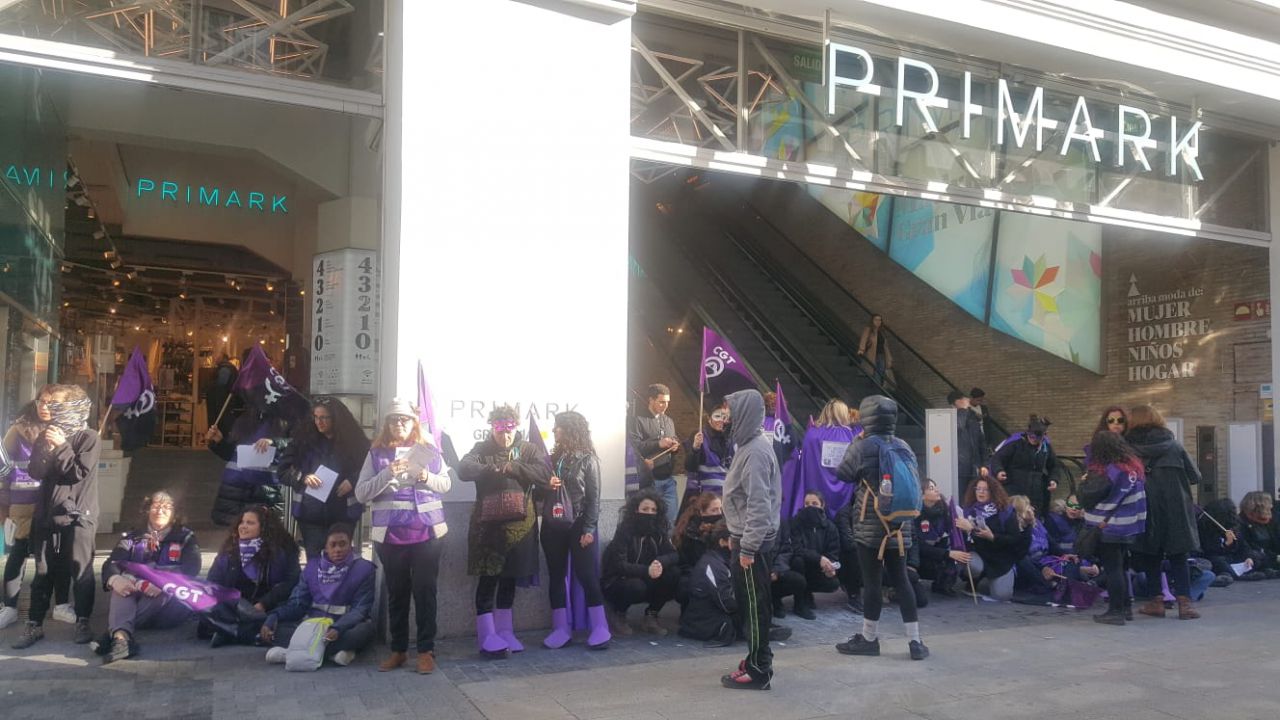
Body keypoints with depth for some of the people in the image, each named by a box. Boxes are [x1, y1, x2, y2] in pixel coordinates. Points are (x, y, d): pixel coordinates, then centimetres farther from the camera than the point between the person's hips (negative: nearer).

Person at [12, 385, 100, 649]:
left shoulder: (88, 438, -6)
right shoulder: (46, 435, 10)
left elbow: (80, 472, -14)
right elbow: (34, 472, 2)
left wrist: (61, 446, -16)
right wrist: (47, 448, -13)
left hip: (78, 515, -5)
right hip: (47, 514, 5)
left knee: (81, 571, -1)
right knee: (43, 572, 9)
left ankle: (83, 621, 9)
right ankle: (34, 624, 15)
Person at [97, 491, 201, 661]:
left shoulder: (185, 537, 12)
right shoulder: (132, 538, 18)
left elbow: (191, 568, -7)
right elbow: (111, 563, 0)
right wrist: (114, 579, -27)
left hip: (171, 602, -2)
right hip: (133, 600, 2)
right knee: (123, 582, -28)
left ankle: (115, 633, -40)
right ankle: (121, 636, -52)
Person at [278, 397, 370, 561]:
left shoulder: (353, 440, 0)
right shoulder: (304, 438, 3)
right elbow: (282, 469, 3)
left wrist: (353, 481, -15)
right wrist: (303, 477, -14)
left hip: (342, 513, -1)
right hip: (310, 513, 1)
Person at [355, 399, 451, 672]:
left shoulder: (429, 450, 6)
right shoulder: (376, 454, 3)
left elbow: (446, 484, 9)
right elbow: (361, 493, -4)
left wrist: (425, 476, -11)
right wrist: (387, 474, -18)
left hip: (427, 532, 0)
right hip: (391, 534, 0)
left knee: (425, 590, 0)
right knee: (396, 592, 9)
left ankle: (426, 650, 7)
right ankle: (398, 650, 20)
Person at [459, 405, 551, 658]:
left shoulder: (528, 449, 5)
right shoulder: (482, 449, 2)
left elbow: (545, 473, -11)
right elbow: (464, 470, -16)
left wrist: (514, 467, -23)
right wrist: (492, 469, -31)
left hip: (519, 524, 2)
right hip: (488, 524, -2)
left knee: (510, 578, 12)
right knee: (488, 579, -3)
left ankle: (504, 631, 23)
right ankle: (487, 637, 2)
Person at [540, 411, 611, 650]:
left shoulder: (587, 459, -4)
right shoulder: (553, 457, 10)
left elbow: (594, 497, -7)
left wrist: (589, 529, -13)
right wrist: (546, 485, -9)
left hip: (578, 524, -5)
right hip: (553, 525, 5)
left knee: (586, 575, -3)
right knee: (556, 575, 7)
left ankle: (600, 628, 4)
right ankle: (561, 628, 13)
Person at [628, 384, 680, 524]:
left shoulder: (668, 421, 18)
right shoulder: (638, 419, -5)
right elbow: (633, 446, -15)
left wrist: (676, 446, 3)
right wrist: (658, 444, -17)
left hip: (668, 478, 6)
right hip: (649, 479, -6)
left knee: (672, 518, 6)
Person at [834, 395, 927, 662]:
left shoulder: (861, 446, -11)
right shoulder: (904, 447, 4)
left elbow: (841, 476, 1)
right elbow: (915, 482, 13)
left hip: (870, 526, -5)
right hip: (900, 525, 5)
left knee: (872, 582, 4)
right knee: (901, 581, 10)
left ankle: (869, 638, 16)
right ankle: (915, 641, 11)